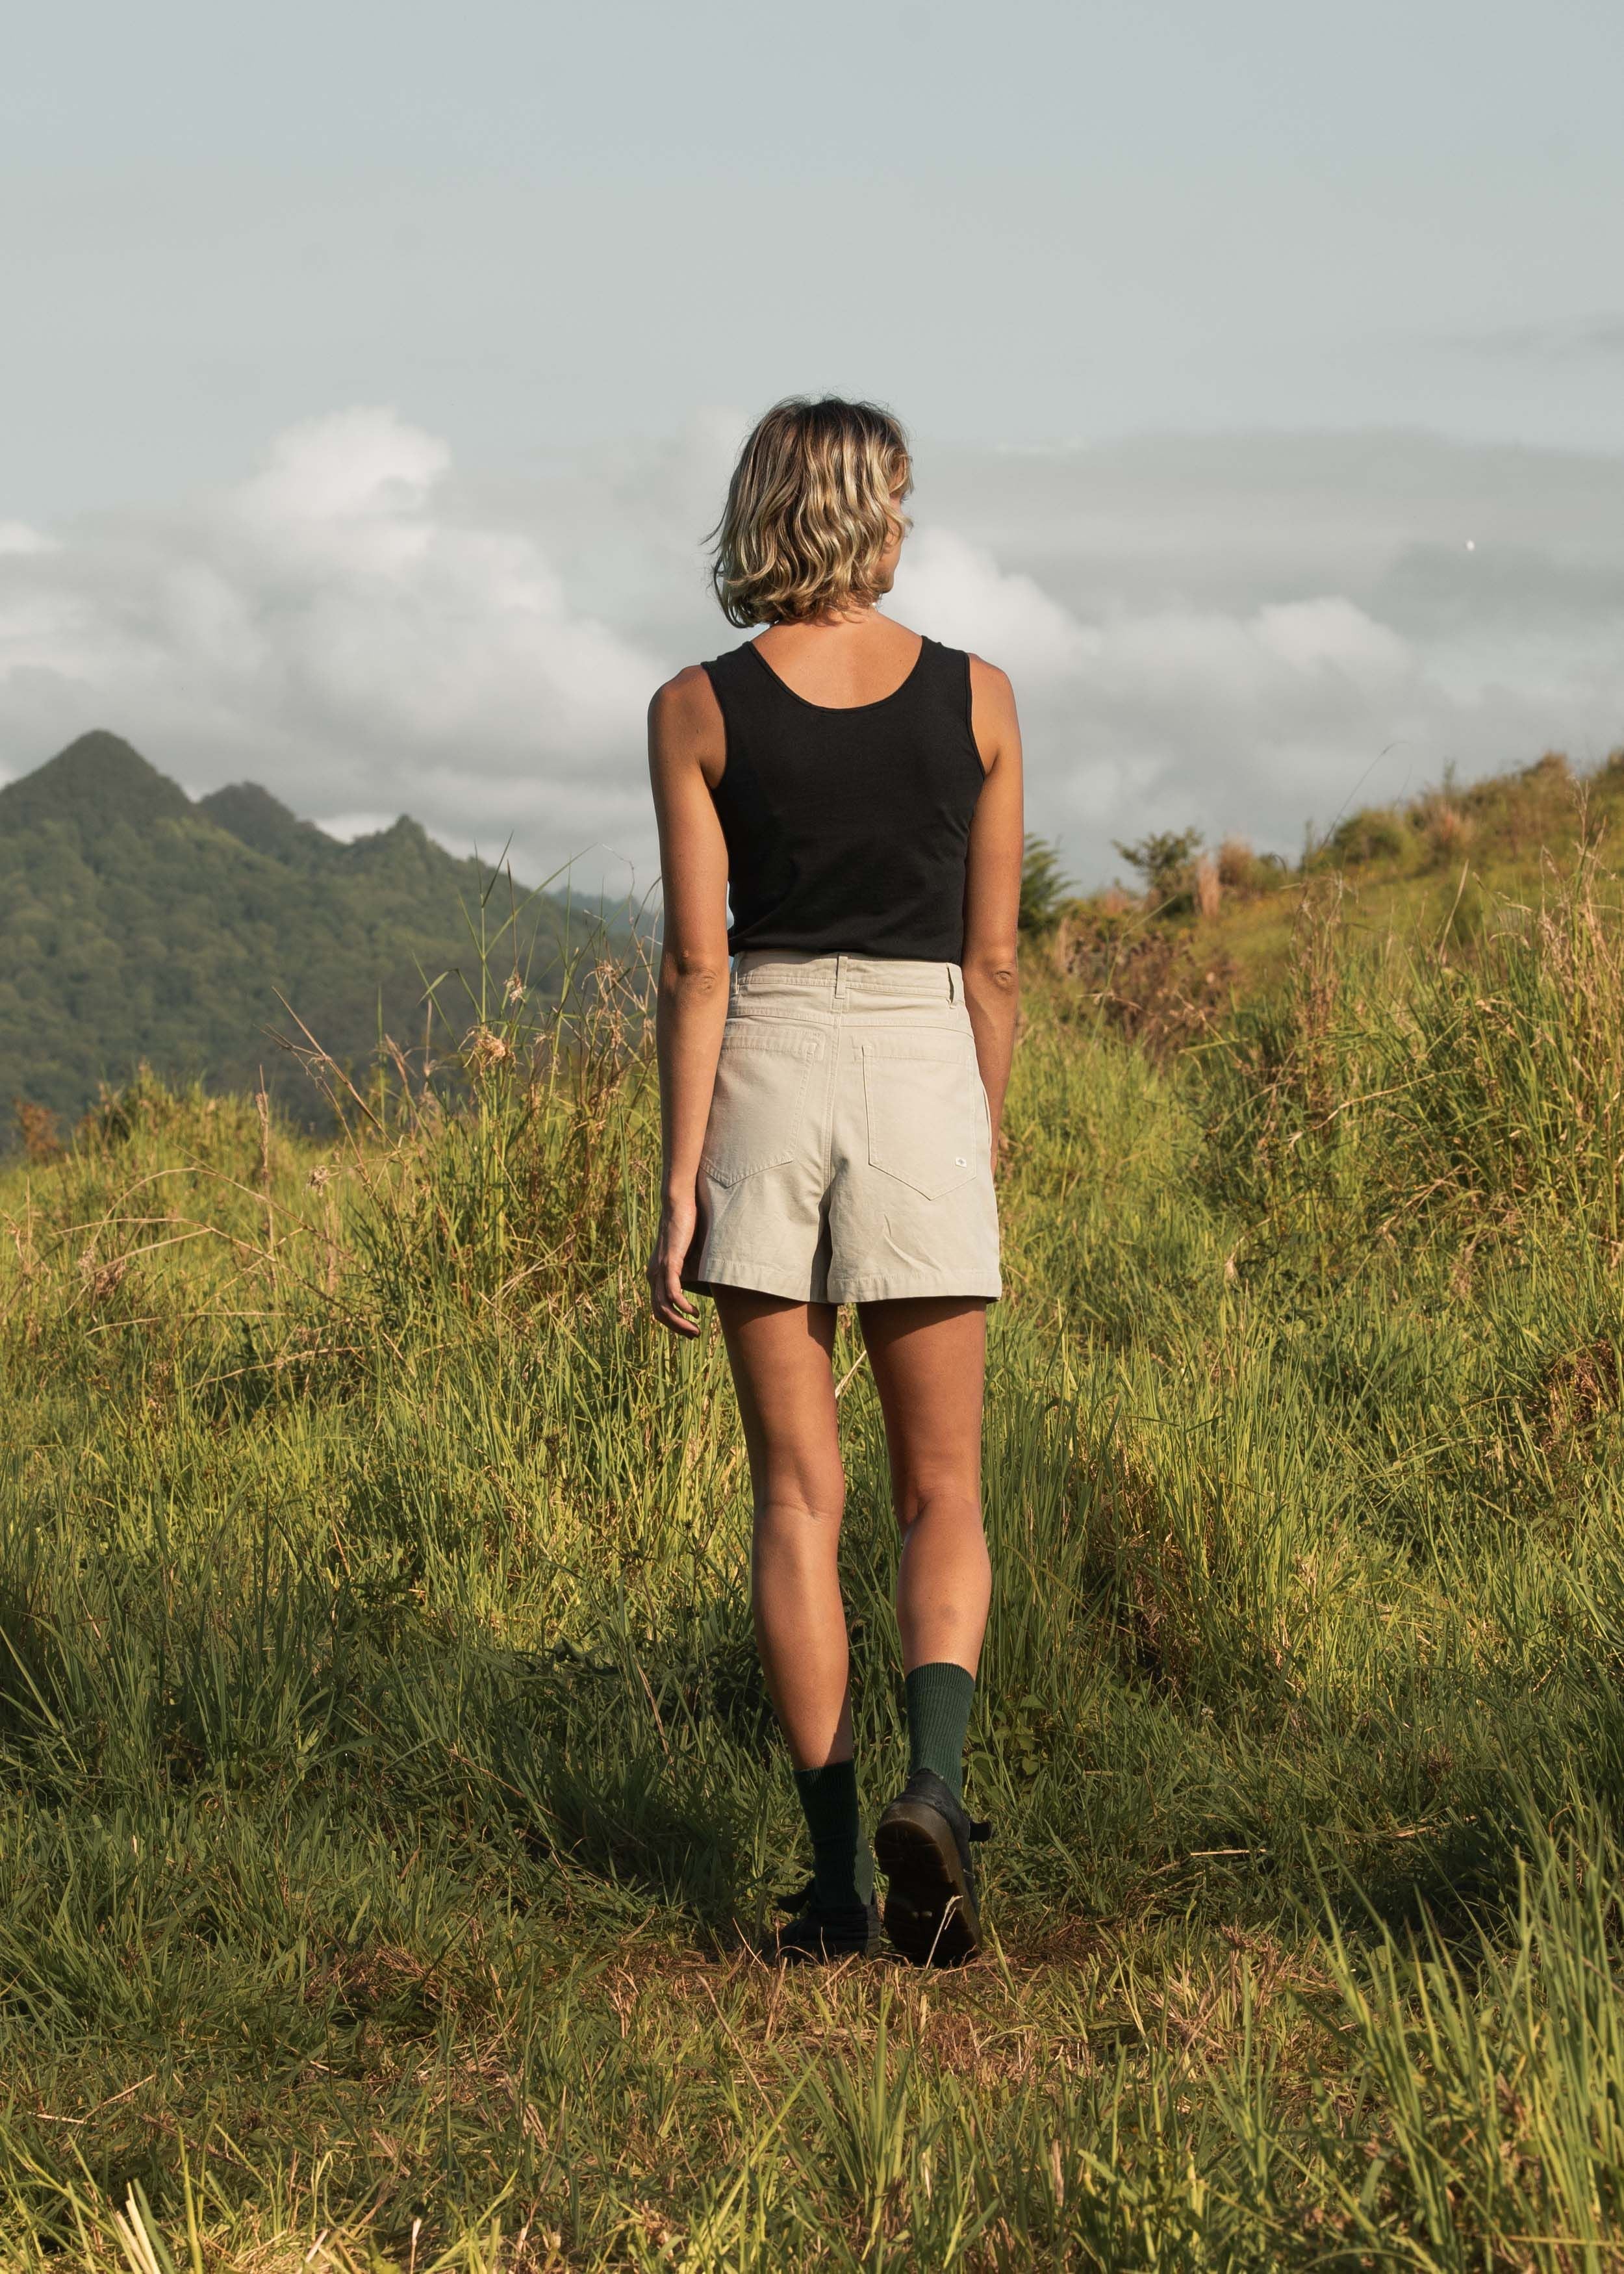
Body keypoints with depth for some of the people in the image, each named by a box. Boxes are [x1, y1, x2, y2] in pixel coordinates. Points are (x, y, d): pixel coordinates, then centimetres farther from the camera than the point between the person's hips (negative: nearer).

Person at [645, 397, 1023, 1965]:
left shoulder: (699, 709, -2)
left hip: (764, 1079, 0)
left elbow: (694, 961, -6)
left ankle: (838, 1876, 4)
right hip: (922, 1074, 0)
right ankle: (931, 1788, -15)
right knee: (943, 1495, 9)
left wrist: (677, 1185, -4)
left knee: (797, 1495, 6)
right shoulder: (976, 698, 1)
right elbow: (991, 957, 4)